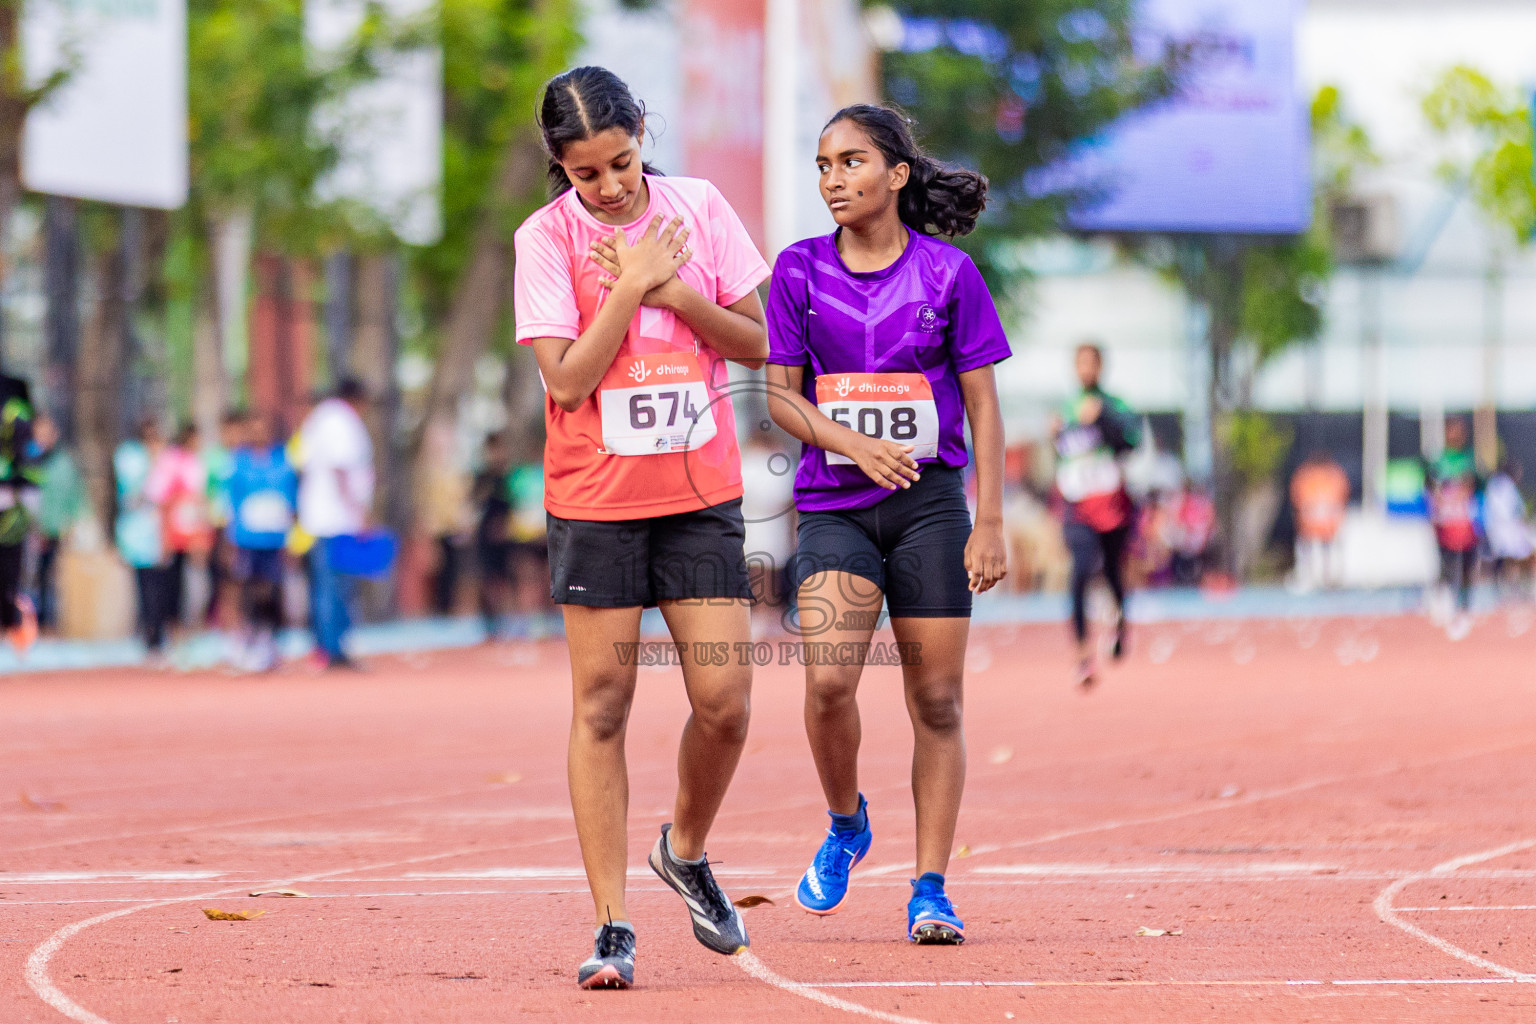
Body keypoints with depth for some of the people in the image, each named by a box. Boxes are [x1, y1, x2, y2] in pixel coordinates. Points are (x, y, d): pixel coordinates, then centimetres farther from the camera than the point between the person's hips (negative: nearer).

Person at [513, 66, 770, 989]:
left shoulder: (699, 208, 1)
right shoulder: (547, 238, -6)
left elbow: (755, 343, 3)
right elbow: (567, 379, -13)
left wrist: (674, 291, -12)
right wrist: (632, 284, -15)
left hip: (701, 493, 2)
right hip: (596, 498, -2)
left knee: (724, 702, -5)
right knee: (602, 705, -4)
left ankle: (687, 851, 24)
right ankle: (613, 926, -1)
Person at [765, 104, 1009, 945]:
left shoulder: (947, 273, 0)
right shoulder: (801, 270, 3)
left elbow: (982, 404, 2)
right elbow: (780, 396, 4)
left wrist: (989, 522, -4)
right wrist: (854, 444, -14)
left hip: (930, 503, 0)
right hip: (832, 505, 0)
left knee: (937, 699, 0)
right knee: (828, 680, -18)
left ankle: (930, 891, 8)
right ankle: (845, 825, 10)